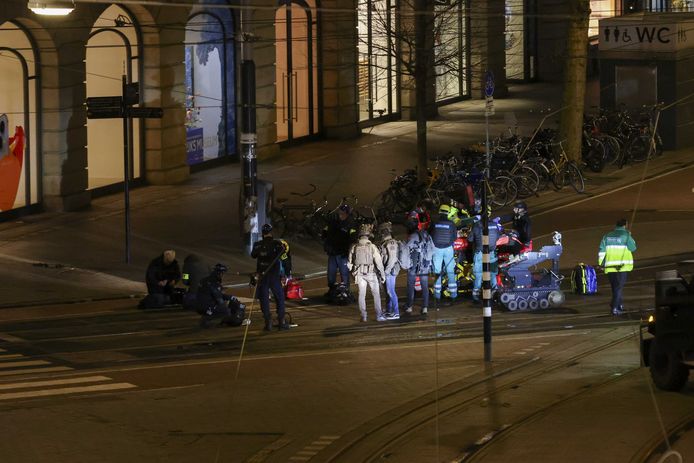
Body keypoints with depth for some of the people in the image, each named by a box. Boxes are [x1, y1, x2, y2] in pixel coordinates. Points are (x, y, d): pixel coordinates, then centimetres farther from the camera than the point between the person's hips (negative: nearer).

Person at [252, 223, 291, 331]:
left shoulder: (258, 245, -3)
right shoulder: (277, 244, -9)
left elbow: (253, 255, 17)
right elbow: (285, 259, -10)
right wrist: (288, 273, 1)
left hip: (262, 276, 1)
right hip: (275, 276, -1)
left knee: (264, 299, 8)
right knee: (279, 298, 12)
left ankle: (268, 322, 3)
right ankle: (281, 322, 9)